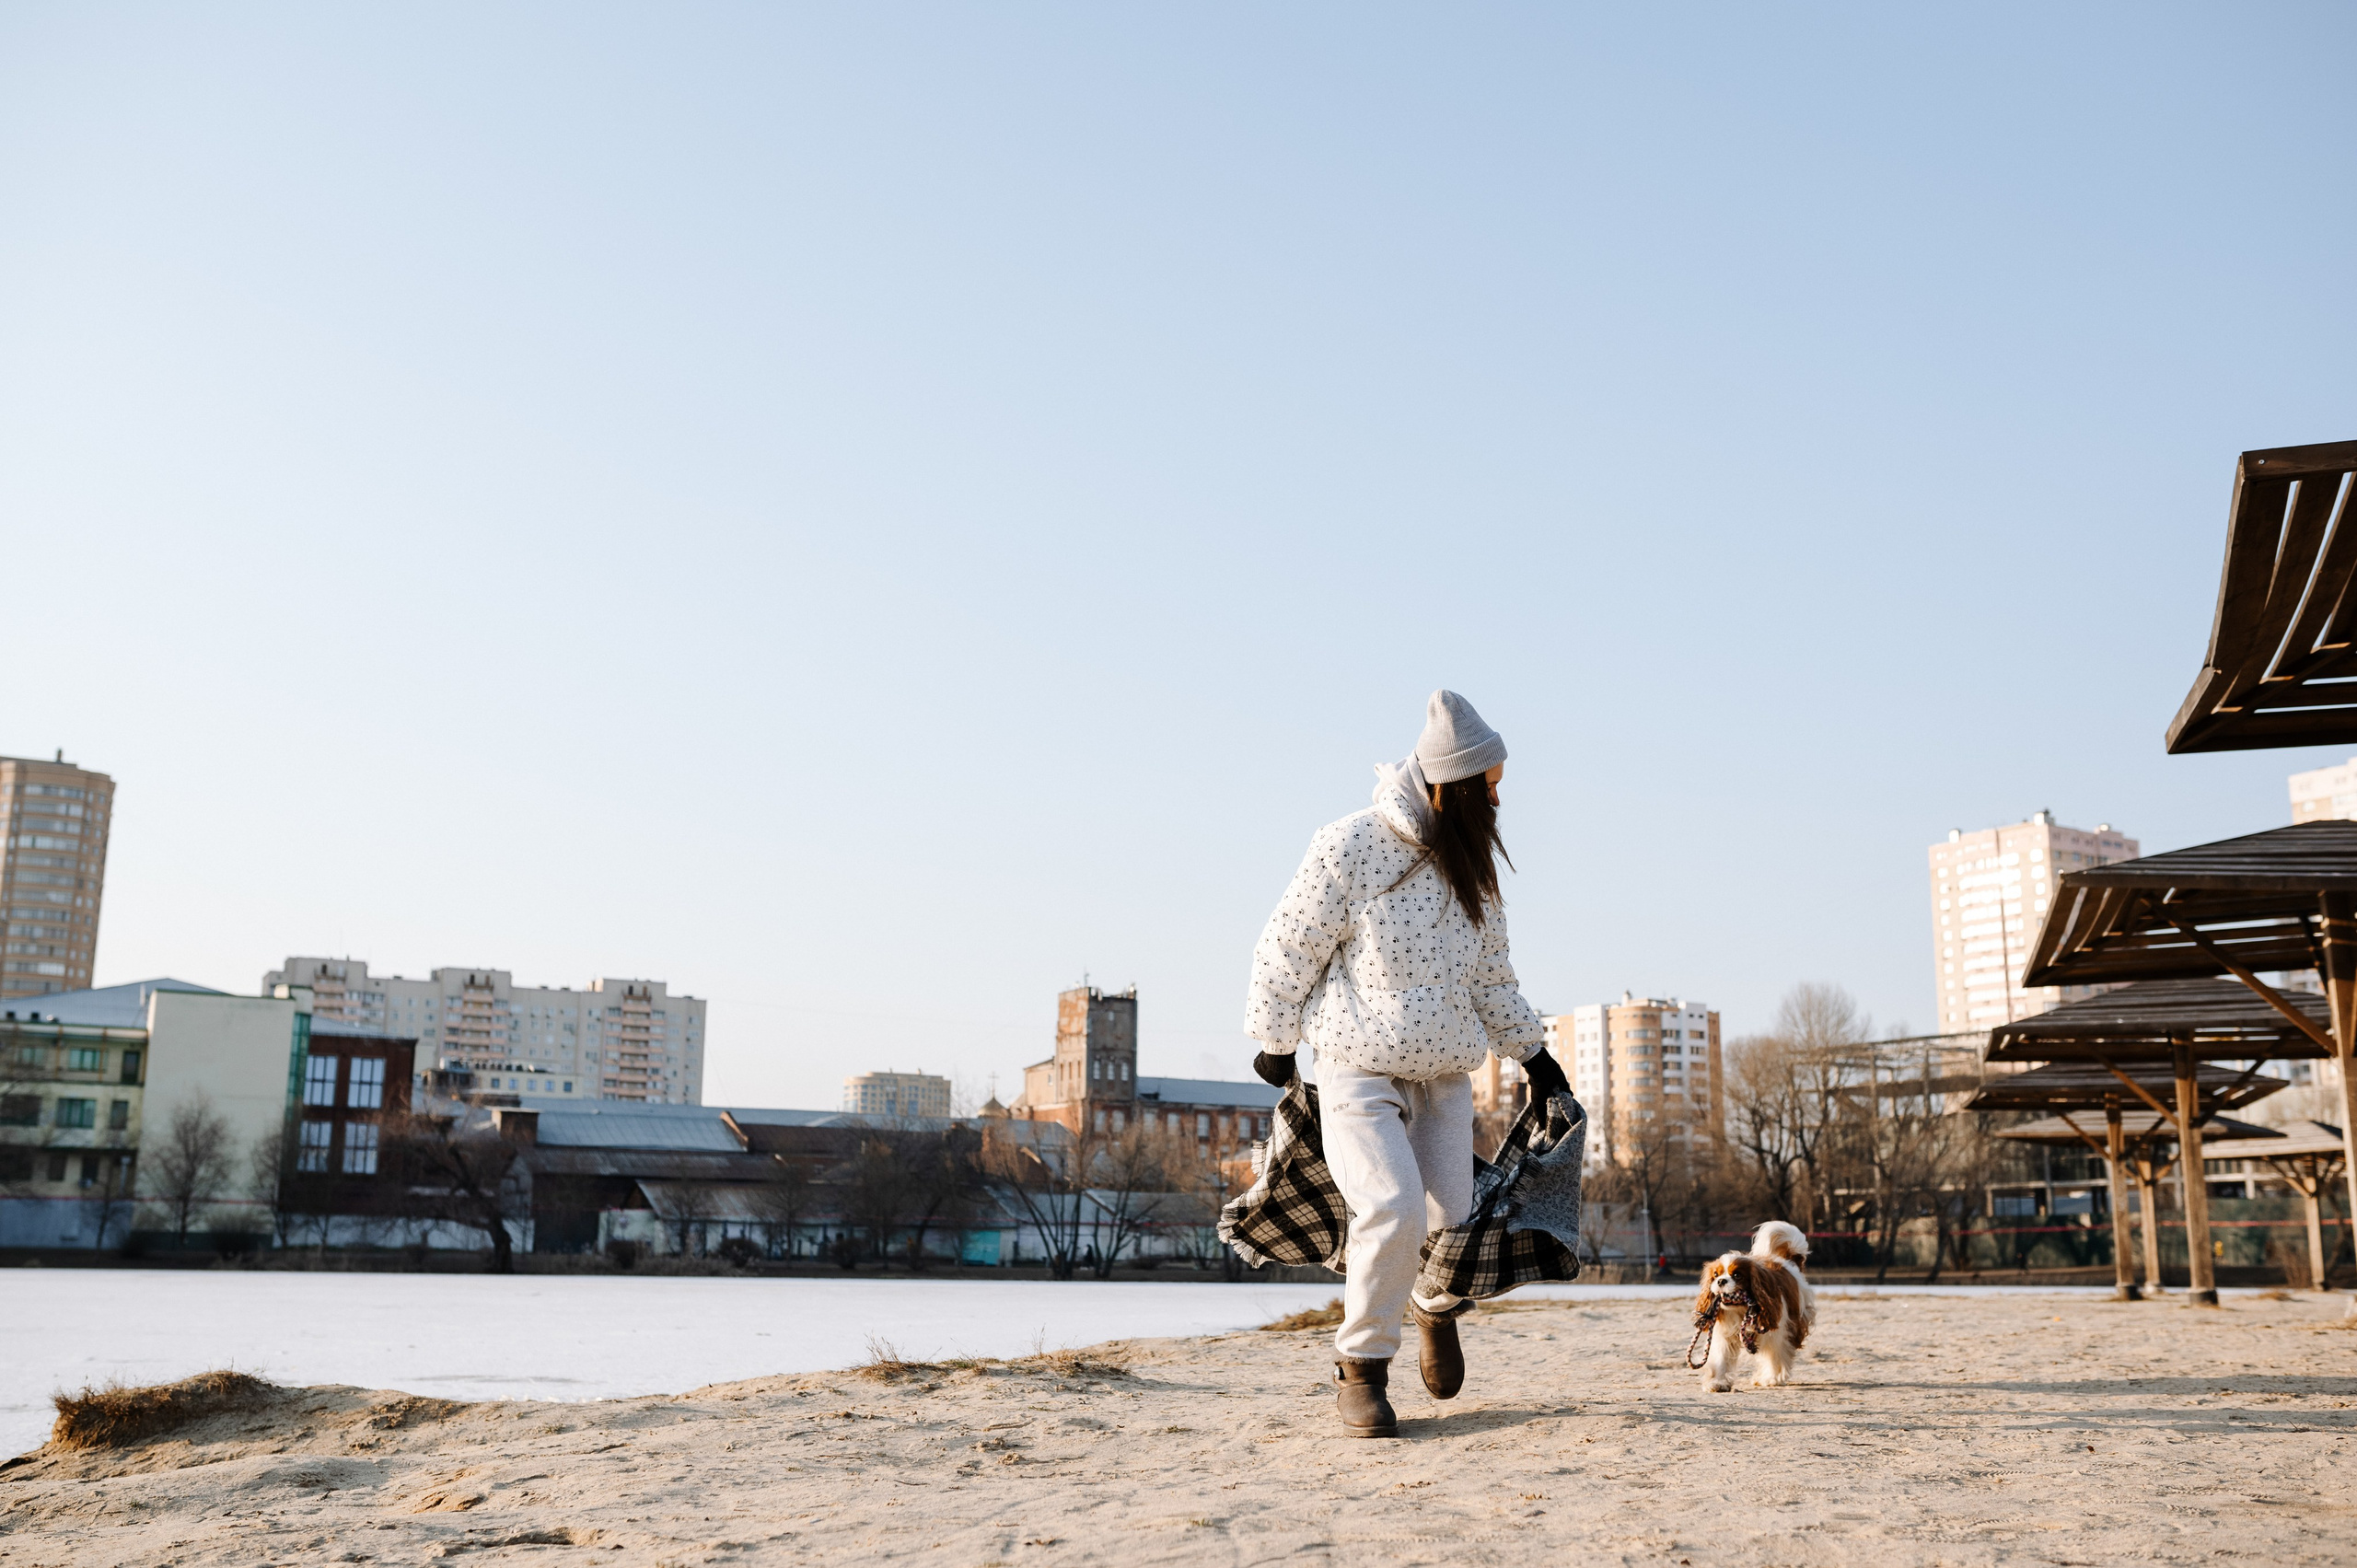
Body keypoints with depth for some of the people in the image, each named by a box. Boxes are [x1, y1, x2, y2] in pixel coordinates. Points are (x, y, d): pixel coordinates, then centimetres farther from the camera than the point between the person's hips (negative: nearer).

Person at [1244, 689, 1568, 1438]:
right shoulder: (1349, 848, -15)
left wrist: (1531, 1050, 17)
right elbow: (1286, 949, -6)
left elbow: (1488, 972, 19)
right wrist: (1275, 1042, 1)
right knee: (1394, 1212, -20)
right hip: (1358, 1071, -6)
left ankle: (1436, 1306, 35)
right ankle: (1360, 1368, 1)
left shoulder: (1472, 865, 7)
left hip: (1445, 1074, 6)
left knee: (1451, 1216, 0)